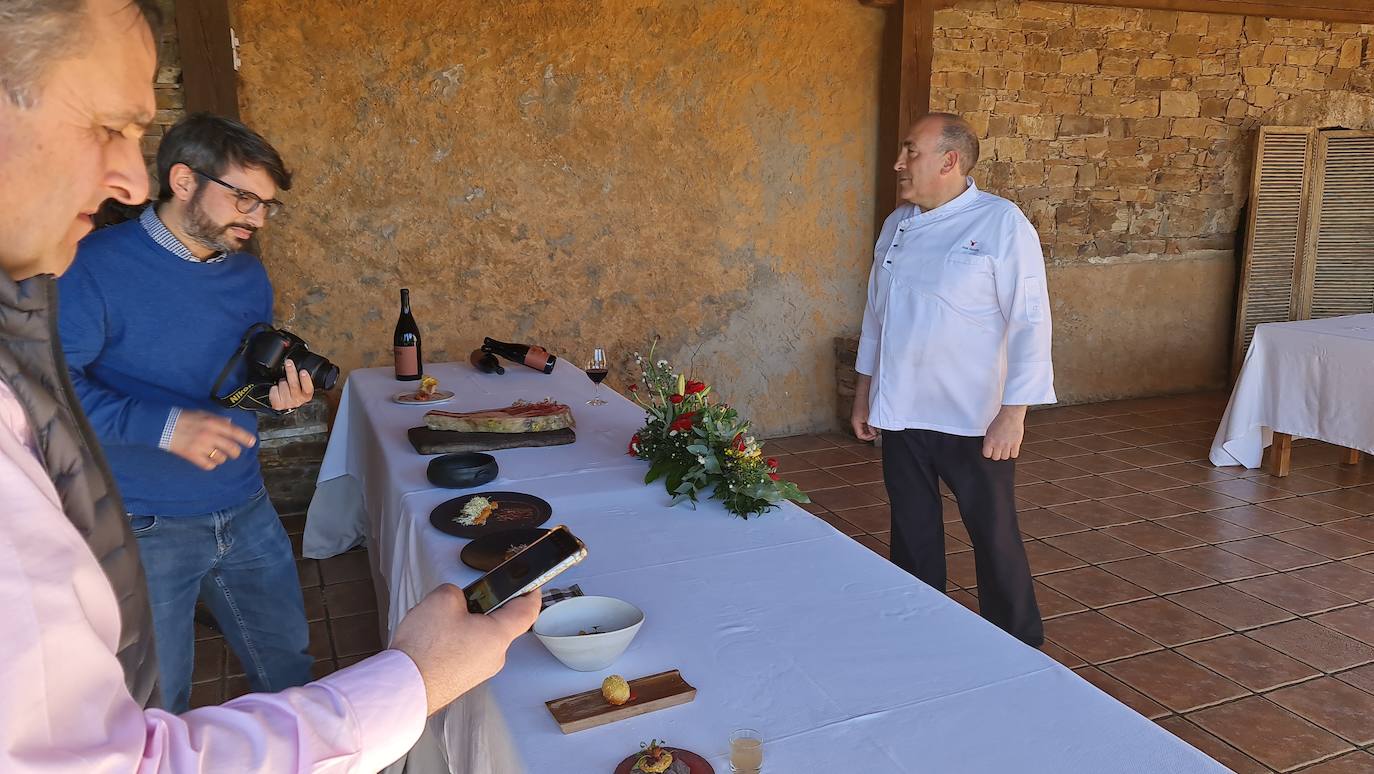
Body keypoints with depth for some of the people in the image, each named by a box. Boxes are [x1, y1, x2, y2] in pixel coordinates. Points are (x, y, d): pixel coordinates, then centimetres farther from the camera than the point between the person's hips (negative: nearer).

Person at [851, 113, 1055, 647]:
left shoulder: (1001, 223, -11)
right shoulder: (897, 225, 7)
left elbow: (1030, 321, -14)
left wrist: (1013, 414, -17)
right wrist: (864, 392, 16)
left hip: (974, 419, -5)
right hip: (901, 413, 6)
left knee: (994, 534, 6)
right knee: (912, 533, 15)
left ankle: (1017, 646, 27)